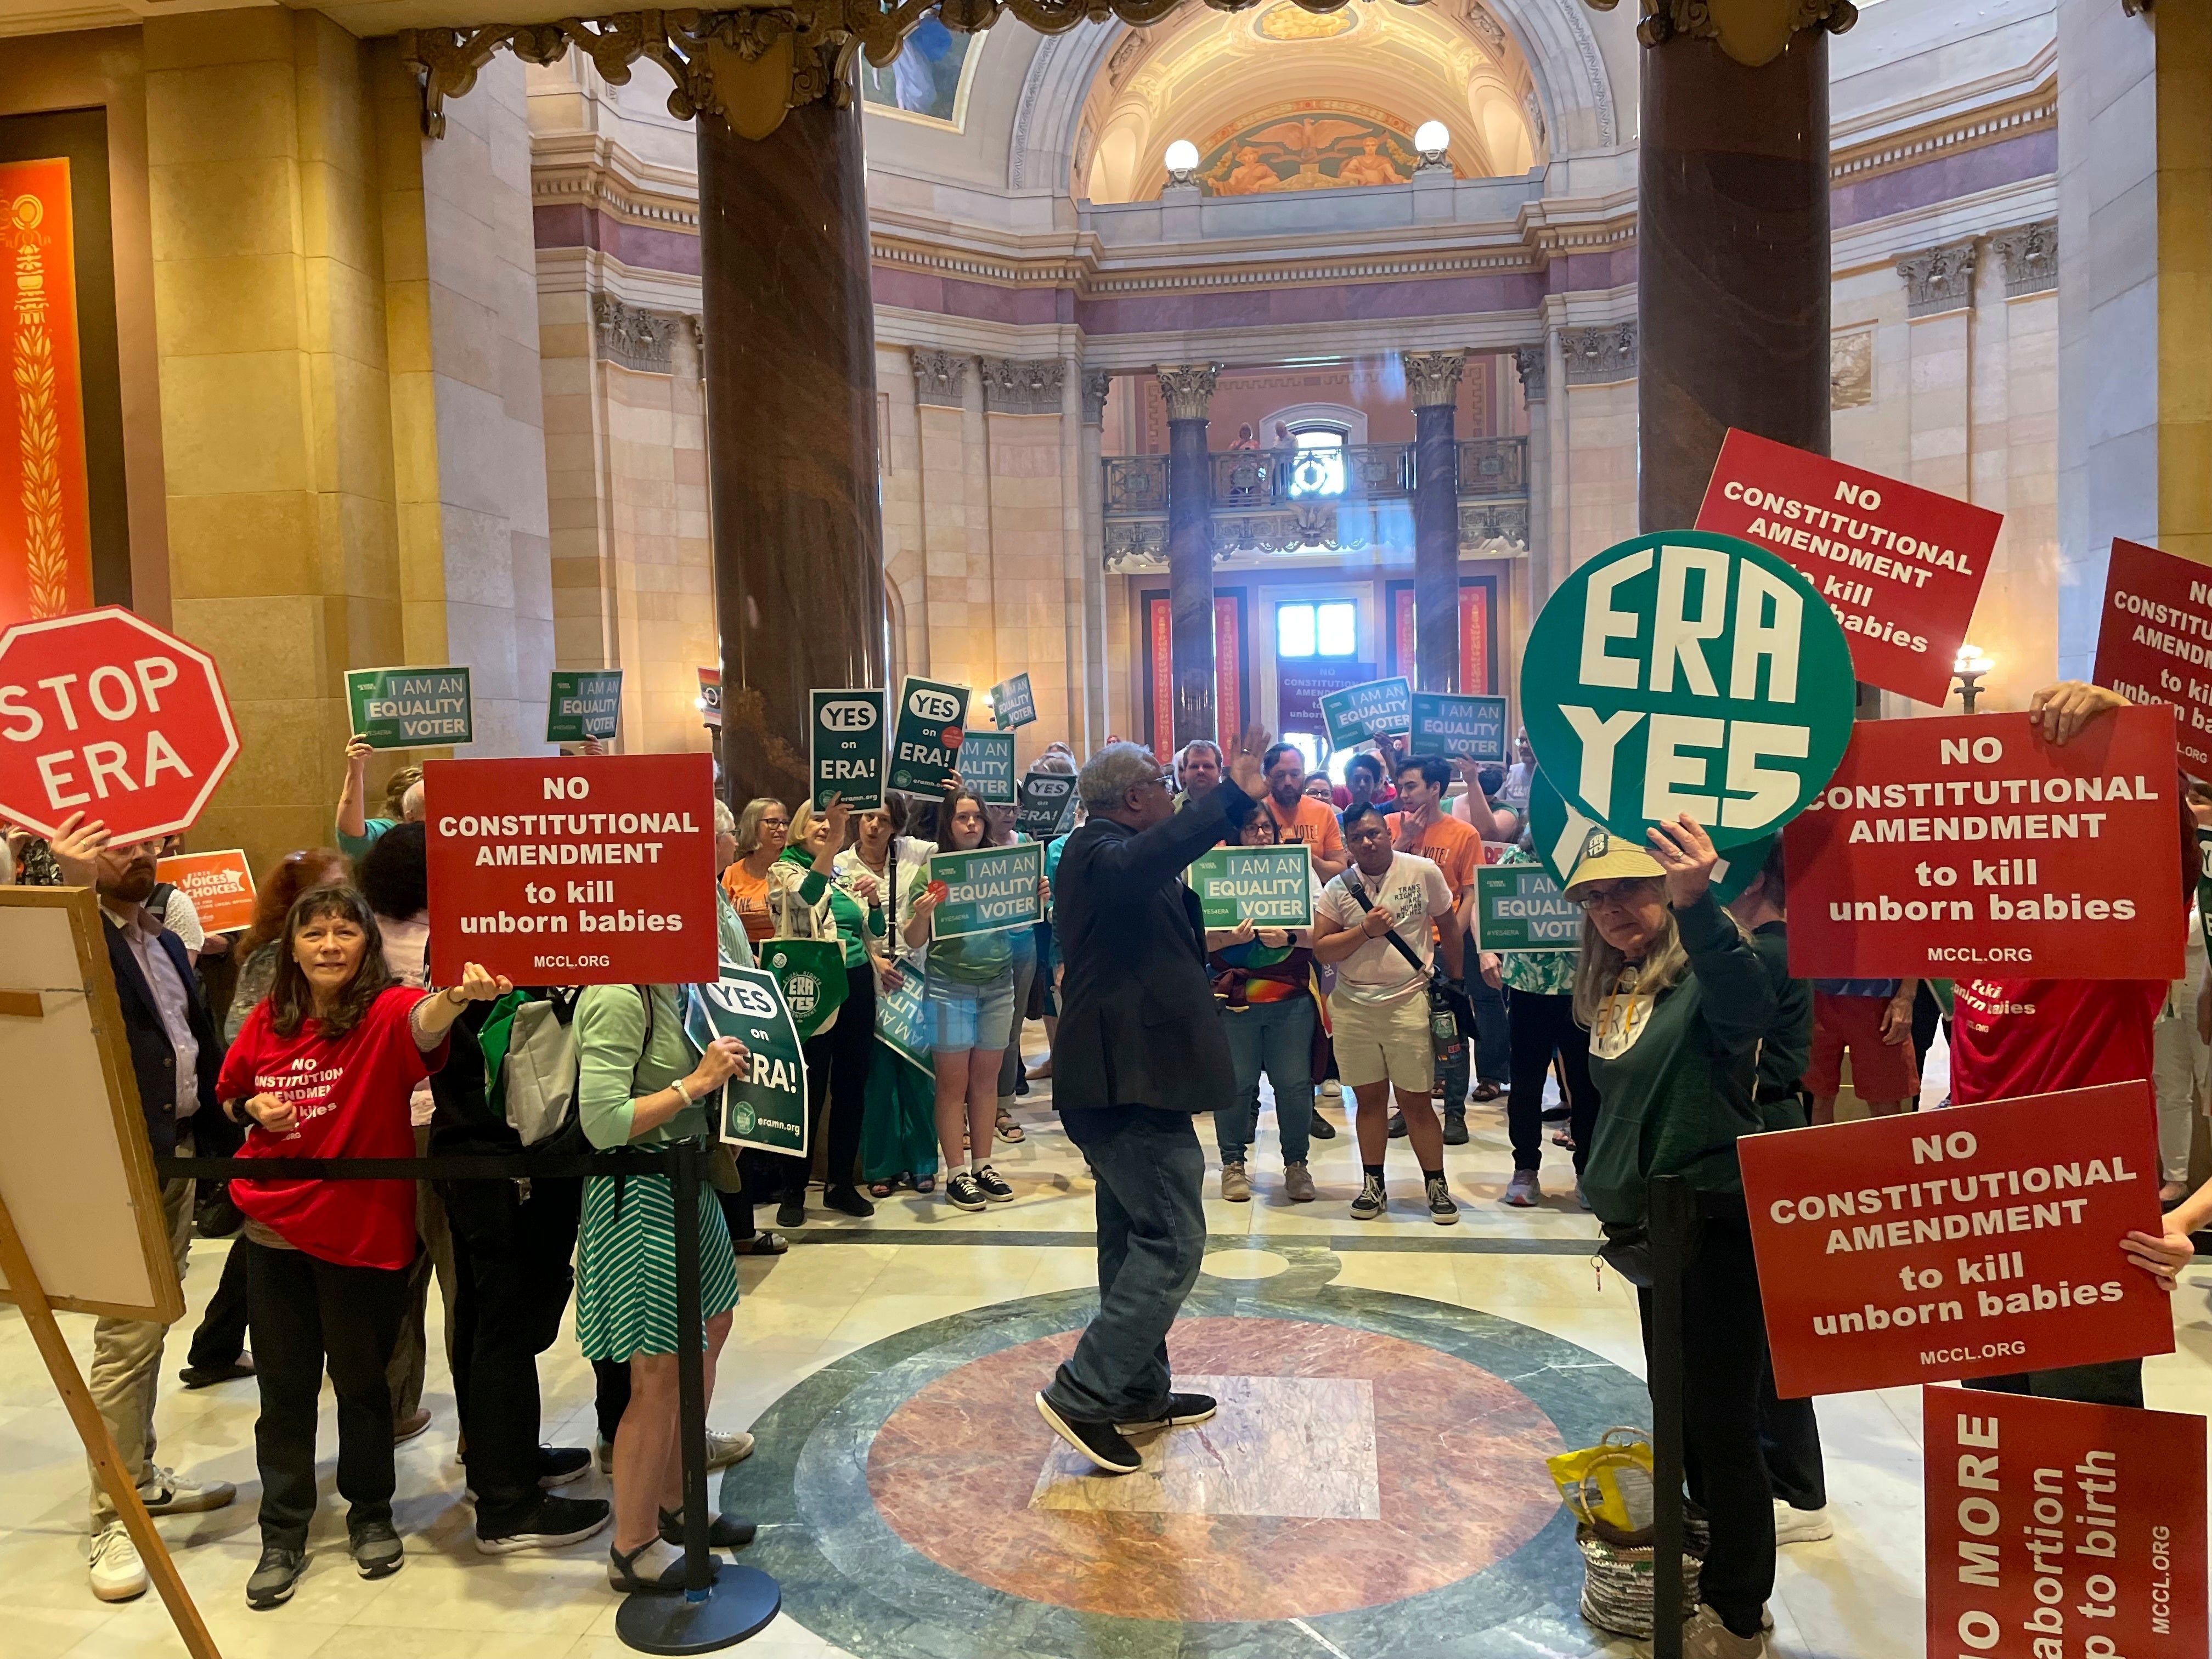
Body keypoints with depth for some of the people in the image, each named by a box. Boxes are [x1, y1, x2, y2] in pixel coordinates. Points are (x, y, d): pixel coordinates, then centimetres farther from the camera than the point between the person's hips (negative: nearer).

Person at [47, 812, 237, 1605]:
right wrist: (72, 887, -39)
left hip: (180, 1152, 8)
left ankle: (142, 1476, 29)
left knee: (153, 1326, 17)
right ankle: (112, 1518, 6)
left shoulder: (166, 942, 16)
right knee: (127, 1336, -5)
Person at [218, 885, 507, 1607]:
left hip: (362, 1228, -3)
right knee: (285, 1385, 14)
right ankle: (282, 1534, 29)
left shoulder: (386, 1011, -15)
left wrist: (459, 996, -63)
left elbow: (424, 1022, -40)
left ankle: (370, 1513, 33)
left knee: (360, 1379, 12)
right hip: (274, 1224, 3)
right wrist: (255, 1108, -9)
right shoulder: (268, 1019, -1)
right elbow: (231, 1096, 15)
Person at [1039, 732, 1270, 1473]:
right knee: (1173, 1241, -8)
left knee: (1136, 1238, 16)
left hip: (1118, 1079, 11)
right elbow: (1144, 865, -41)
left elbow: (1158, 942, 35)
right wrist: (1233, 798, -46)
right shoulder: (1100, 852, -15)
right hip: (1132, 1081, -11)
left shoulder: (1102, 851, 18)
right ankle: (1083, 1393, -5)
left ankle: (1141, 1396, 27)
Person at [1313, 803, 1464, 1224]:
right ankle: (1373, 1185, 24)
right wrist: (1365, 930, -13)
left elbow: (1449, 929, 7)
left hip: (1409, 1004, -2)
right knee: (1369, 1099, 11)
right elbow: (1321, 950, -2)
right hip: (1353, 1007, 2)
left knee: (1415, 1100, 2)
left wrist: (1454, 983, 8)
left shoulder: (1423, 872, -2)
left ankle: (1437, 1184, 18)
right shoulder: (1338, 889, 2)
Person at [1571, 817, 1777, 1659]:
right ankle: (1714, 1564, 41)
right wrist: (1612, 1198, 20)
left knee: (1721, 1420, 2)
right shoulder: (1611, 989, 7)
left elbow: (1749, 1007, -44)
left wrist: (1697, 905, -59)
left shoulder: (1704, 970, -18)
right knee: (1680, 1409, 21)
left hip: (1720, 1222, -9)